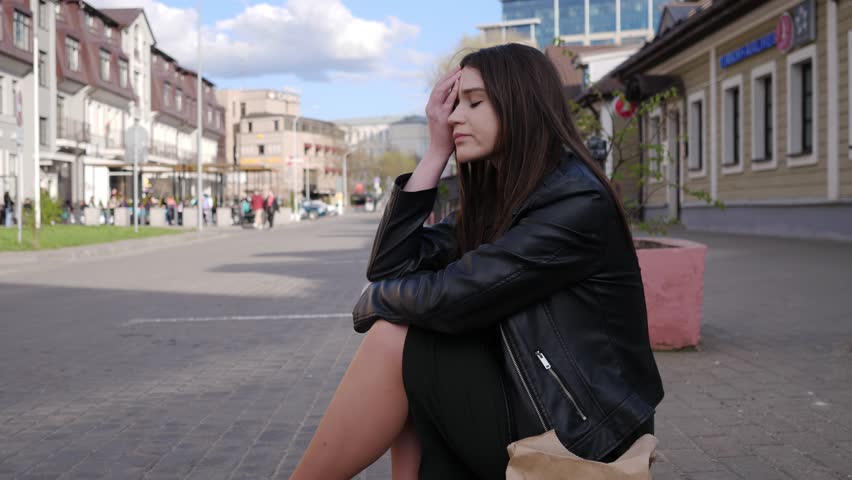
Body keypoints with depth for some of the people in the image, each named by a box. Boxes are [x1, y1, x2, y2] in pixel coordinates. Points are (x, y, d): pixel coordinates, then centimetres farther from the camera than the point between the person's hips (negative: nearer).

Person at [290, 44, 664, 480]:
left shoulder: (578, 204, -18)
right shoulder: (494, 198, 8)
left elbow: (448, 298, -22)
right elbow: (389, 268, 1)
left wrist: (374, 301, -2)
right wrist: (436, 150, -2)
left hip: (573, 434, -8)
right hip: (527, 402, 8)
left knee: (394, 337, -14)